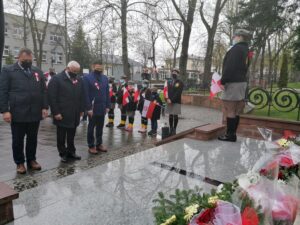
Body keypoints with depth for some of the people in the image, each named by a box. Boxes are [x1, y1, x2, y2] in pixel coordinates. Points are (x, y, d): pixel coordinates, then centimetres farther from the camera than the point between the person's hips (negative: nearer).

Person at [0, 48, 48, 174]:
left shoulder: (38, 72, 12)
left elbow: (44, 91, 10)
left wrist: (45, 107, 1)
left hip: (35, 113, 3)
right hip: (17, 113, -3)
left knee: (32, 139, 13)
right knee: (18, 140, 9)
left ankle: (31, 160, 28)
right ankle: (19, 163, 24)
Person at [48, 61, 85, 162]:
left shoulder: (79, 80, 8)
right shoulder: (56, 79, -7)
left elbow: (82, 96, 13)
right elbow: (51, 97, -11)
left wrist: (81, 110, 7)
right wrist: (56, 112, -14)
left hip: (74, 115, 4)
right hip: (61, 114, -4)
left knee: (71, 135, 14)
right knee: (61, 136, 7)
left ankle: (71, 151, 26)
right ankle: (63, 153, 21)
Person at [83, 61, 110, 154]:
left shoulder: (105, 78, 9)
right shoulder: (87, 78, -8)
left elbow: (107, 93, 8)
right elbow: (86, 94, -12)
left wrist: (108, 106, 3)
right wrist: (89, 108, -17)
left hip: (102, 108, 5)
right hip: (92, 108, -5)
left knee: (100, 127, 14)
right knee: (91, 127, 8)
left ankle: (99, 144, 27)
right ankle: (91, 146, 18)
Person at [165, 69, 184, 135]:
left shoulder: (180, 83, -1)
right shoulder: (169, 82, 13)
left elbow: (178, 93, -12)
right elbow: (166, 91, 8)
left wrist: (172, 100, -18)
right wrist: (167, 99, -9)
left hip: (176, 102, -4)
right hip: (169, 102, 4)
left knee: (175, 116, -1)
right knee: (170, 116, 7)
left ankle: (174, 129, 8)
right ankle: (171, 129, 16)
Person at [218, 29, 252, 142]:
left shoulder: (236, 48, -11)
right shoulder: (245, 49, 20)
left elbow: (230, 66, -20)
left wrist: (223, 81, -18)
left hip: (233, 82, -10)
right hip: (241, 81, 10)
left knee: (229, 110, -5)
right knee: (234, 110, 12)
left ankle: (230, 135, -1)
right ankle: (232, 133, 18)